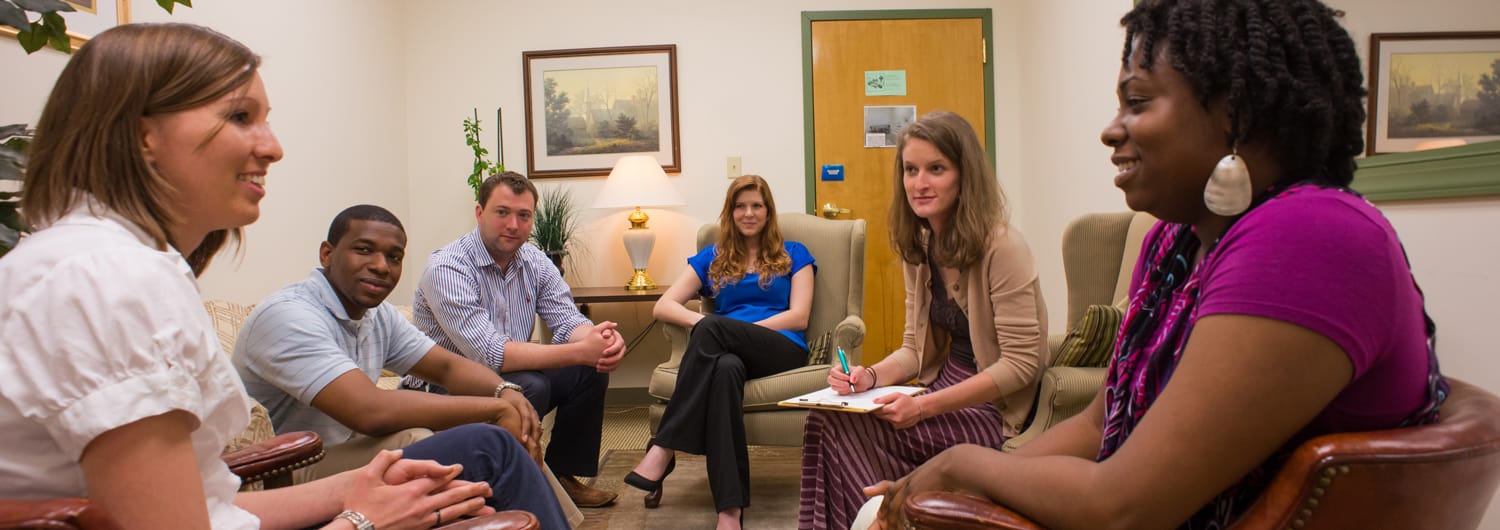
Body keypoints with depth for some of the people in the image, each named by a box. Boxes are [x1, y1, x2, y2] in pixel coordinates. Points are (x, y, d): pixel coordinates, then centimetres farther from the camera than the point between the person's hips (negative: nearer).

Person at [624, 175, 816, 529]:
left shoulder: (793, 255, 19)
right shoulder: (713, 258, 24)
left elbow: (799, 317, 3)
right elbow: (662, 307, 14)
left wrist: (710, 327, -7)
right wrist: (699, 322, -11)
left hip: (784, 350, -1)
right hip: (730, 351, 1)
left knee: (713, 327, -34)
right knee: (726, 368, -40)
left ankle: (663, 451, -36)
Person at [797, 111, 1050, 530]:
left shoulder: (1000, 247, -17)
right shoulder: (919, 248, 7)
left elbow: (1021, 363, -19)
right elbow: (914, 349, 10)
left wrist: (926, 406, -25)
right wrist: (872, 376, -12)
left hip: (993, 408, -7)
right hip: (946, 389, 7)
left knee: (835, 425, -22)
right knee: (827, 417, -18)